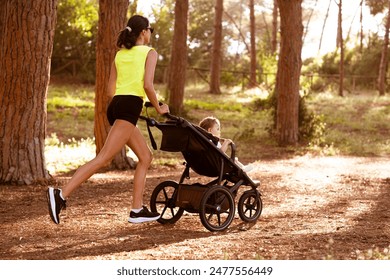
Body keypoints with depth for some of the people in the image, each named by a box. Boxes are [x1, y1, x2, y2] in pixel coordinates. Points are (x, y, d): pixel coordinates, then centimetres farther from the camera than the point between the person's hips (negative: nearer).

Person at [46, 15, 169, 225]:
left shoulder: (119, 54, 21)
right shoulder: (149, 52, 3)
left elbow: (111, 89, 17)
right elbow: (147, 85, -10)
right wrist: (159, 108, 4)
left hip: (115, 106, 8)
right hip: (130, 107, -8)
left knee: (145, 157, 16)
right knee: (103, 158, -15)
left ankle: (137, 210, 12)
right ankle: (61, 195, -24)